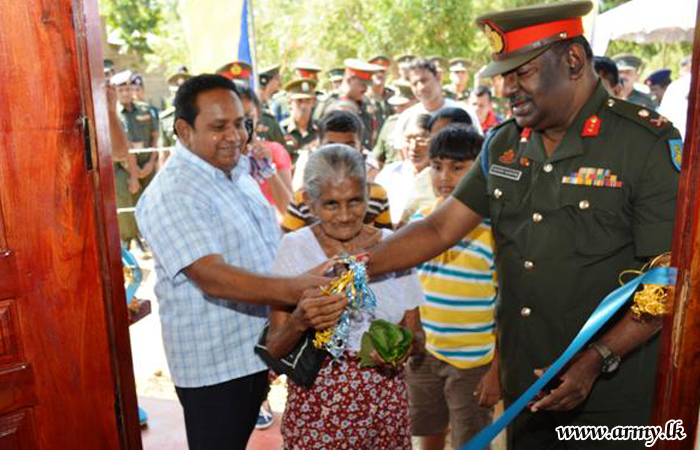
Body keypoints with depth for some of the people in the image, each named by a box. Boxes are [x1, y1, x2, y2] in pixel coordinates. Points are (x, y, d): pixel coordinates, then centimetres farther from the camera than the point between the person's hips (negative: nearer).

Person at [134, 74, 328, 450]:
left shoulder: (239, 174, 8)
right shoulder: (172, 195, -20)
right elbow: (211, 276, -32)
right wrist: (292, 289, -44)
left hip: (256, 350, 8)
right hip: (213, 365, -8)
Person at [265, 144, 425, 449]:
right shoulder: (295, 247, -8)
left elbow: (416, 337, 3)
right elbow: (275, 348, -7)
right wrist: (300, 322, -27)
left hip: (387, 407, 2)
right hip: (317, 410, -2)